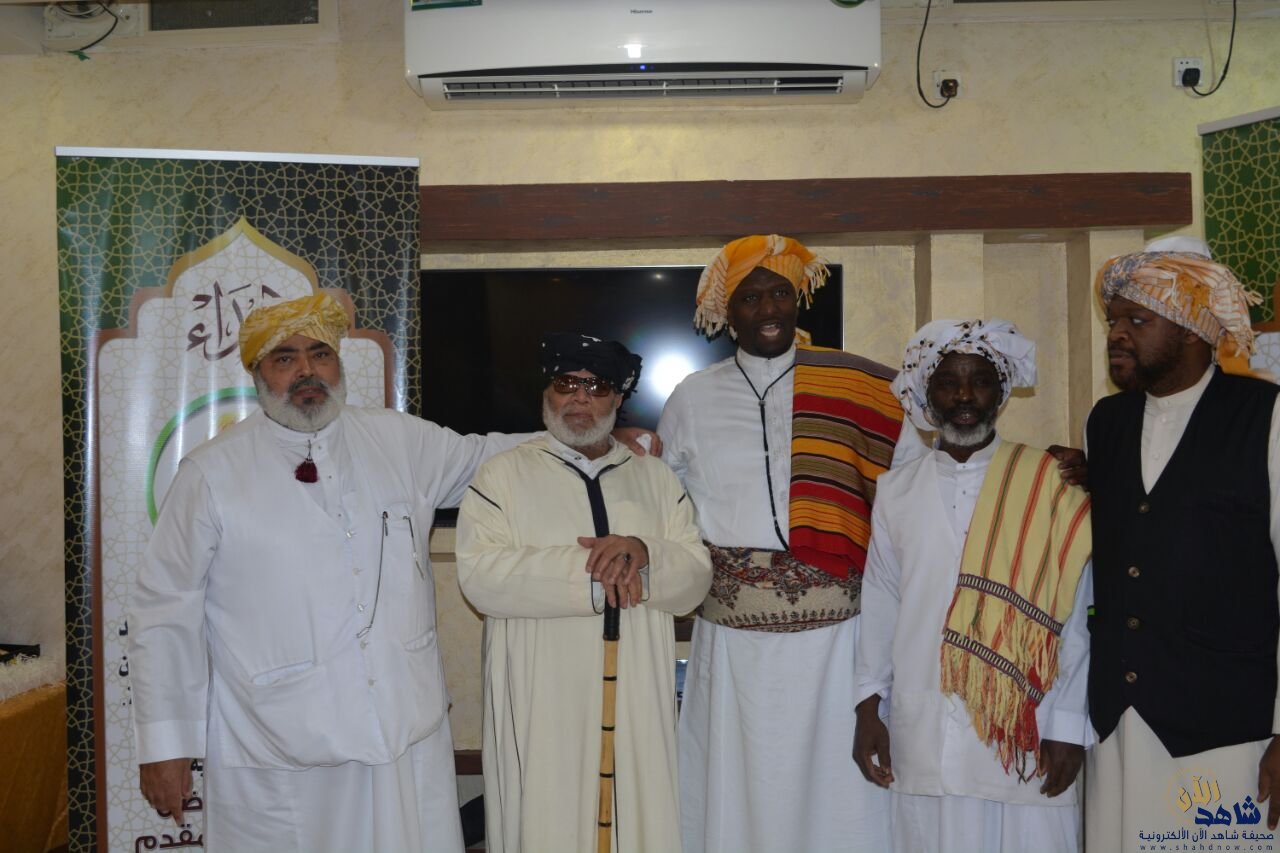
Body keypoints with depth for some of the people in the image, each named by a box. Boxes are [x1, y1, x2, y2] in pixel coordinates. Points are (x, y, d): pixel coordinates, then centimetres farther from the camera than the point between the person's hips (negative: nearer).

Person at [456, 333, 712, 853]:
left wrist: (644, 553, -16)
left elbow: (695, 579, 5)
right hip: (541, 703, -2)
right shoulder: (504, 474, 2)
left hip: (636, 701, 3)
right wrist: (592, 568, -15)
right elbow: (480, 576, -12)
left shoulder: (656, 478, 12)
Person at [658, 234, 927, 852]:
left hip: (835, 634, -1)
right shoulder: (693, 398, 7)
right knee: (738, 798, 11)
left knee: (834, 797, 7)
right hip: (731, 639, 2)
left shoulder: (855, 388, 2)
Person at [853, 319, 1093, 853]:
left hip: (1024, 733, -1)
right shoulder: (895, 491, 6)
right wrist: (869, 707, 5)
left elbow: (1073, 615, -1)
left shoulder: (1050, 485, -1)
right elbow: (880, 605, 8)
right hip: (922, 737, 2)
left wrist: (1068, 726, -2)